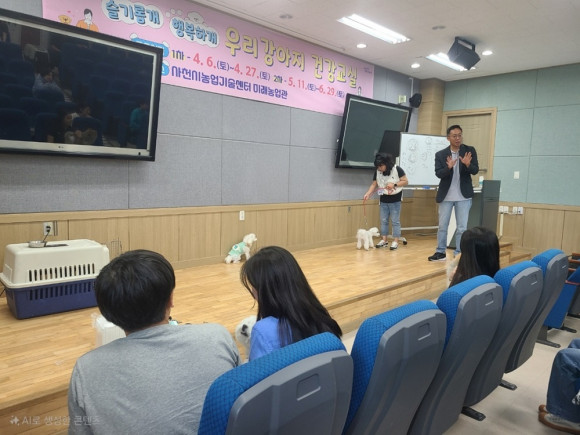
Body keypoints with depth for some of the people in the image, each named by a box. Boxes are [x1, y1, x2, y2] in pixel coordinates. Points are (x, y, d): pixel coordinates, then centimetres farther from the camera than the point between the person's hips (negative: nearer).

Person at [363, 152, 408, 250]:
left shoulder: (397, 170, -16)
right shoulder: (377, 172, -4)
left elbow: (405, 181, -11)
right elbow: (374, 184, -1)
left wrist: (394, 184, -26)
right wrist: (368, 193, -18)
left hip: (395, 199, -4)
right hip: (383, 199, 5)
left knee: (395, 221, -1)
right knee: (383, 220, 8)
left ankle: (395, 241, 5)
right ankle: (384, 240, 17)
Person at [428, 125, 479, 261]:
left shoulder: (470, 151, -1)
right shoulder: (440, 154, -2)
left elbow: (475, 171, -7)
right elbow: (438, 173, -10)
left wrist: (468, 164, -29)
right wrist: (449, 167, -30)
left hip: (463, 195, -1)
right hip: (446, 195, 1)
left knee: (462, 227, 3)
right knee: (442, 226, 10)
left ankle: (459, 254, 14)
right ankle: (440, 252, 22)